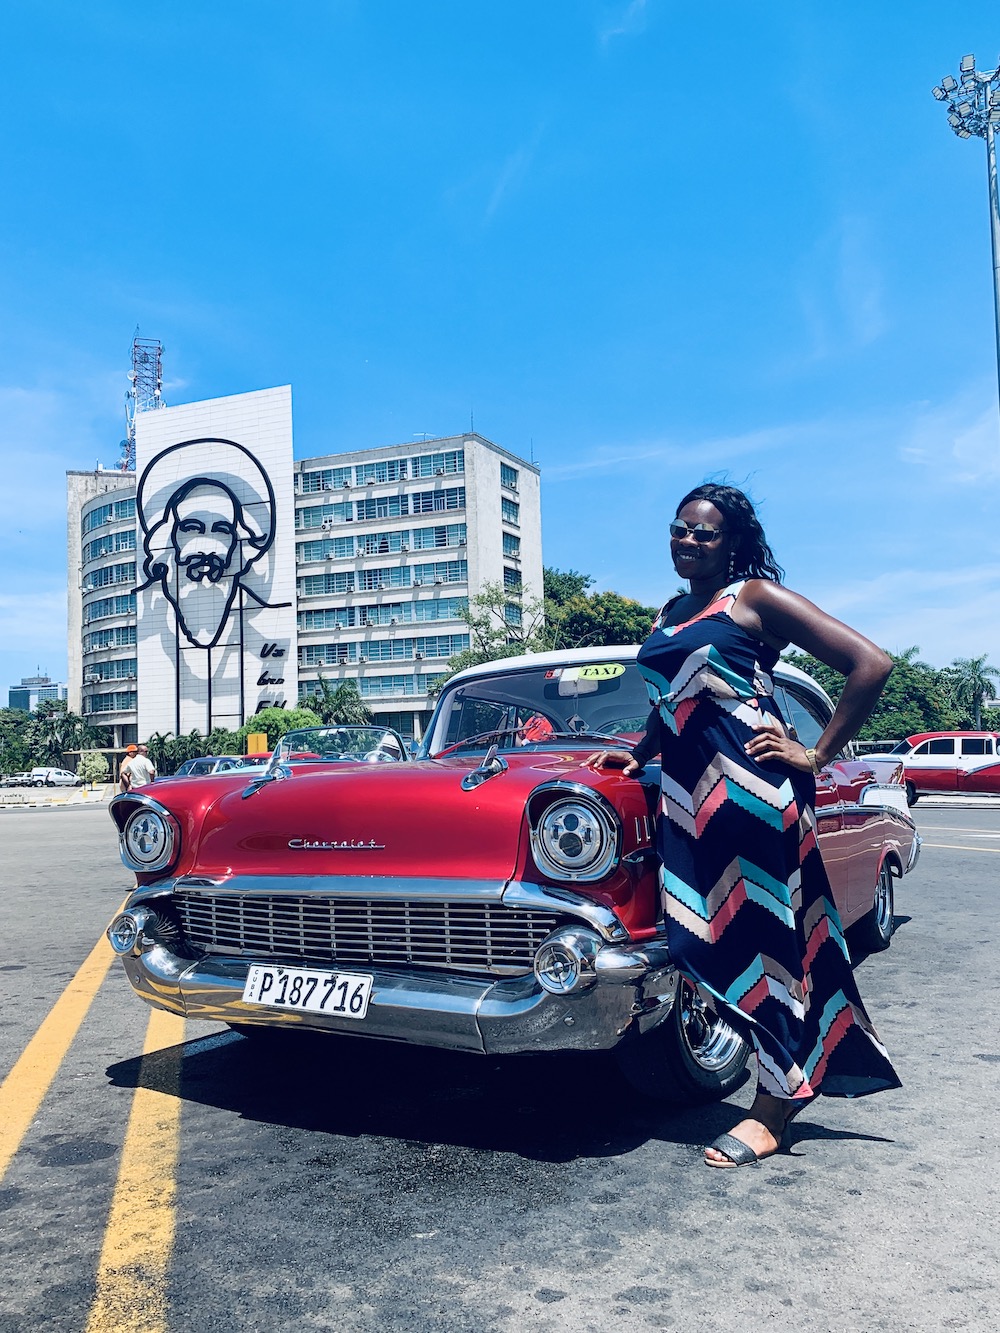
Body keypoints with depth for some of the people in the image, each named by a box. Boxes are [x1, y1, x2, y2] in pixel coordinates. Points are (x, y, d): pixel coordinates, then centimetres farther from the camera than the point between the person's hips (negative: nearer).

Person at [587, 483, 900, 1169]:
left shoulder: (756, 597, -3)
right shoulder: (669, 614, 19)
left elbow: (872, 663, -8)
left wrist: (817, 757, -8)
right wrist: (640, 753, 21)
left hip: (752, 785, -7)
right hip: (688, 791, 7)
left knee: (765, 936, 0)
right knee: (709, 941, 6)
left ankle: (774, 1111, 11)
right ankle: (799, 1076, 23)